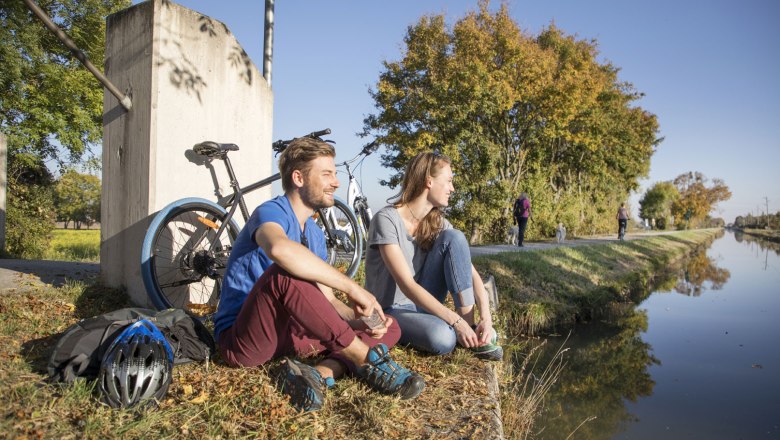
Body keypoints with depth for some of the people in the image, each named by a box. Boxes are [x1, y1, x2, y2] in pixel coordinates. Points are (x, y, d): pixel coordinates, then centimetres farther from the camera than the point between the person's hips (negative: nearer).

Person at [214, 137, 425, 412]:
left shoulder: (315, 234, 12)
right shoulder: (271, 212, -14)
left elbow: (325, 300, 8)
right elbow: (280, 249, -40)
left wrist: (360, 320, -13)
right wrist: (352, 287, -35)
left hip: (289, 333, 8)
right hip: (242, 341, -8)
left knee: (389, 328, -1)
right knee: (284, 273, -37)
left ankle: (320, 373, -28)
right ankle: (367, 360, -26)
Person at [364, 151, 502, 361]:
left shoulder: (438, 222, -1)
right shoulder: (387, 219, -21)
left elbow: (470, 272, -7)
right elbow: (407, 285, -27)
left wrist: (486, 318, -23)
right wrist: (456, 321, -30)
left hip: (422, 301, 6)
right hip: (391, 309, -6)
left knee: (454, 238, -17)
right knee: (442, 337, -38)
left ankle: (471, 325, -15)